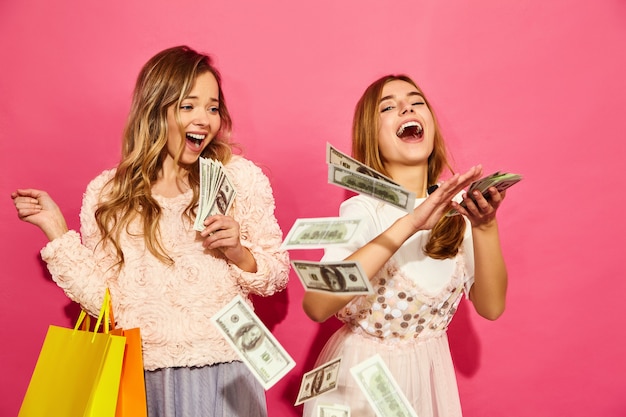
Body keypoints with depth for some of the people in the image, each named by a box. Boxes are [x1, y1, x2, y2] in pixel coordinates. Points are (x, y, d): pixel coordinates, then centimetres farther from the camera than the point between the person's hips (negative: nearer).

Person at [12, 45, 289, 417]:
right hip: (143, 377, 1)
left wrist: (239, 253, -17)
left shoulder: (243, 177, -3)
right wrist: (56, 230, -4)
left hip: (224, 374, 0)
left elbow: (278, 274, 1)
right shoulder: (107, 194, 0)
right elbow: (104, 300, -3)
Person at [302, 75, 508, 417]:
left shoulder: (455, 208, -6)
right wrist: (409, 224, -40)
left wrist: (486, 226, -25)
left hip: (429, 374, 5)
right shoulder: (363, 209, -20)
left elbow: (491, 307, -10)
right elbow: (316, 306, -35)